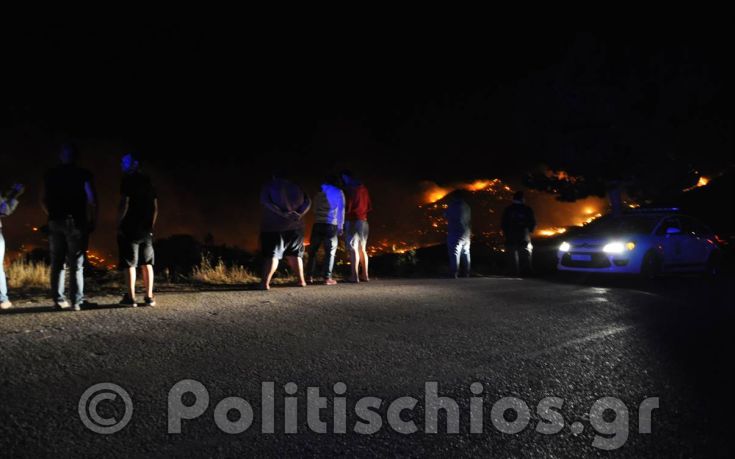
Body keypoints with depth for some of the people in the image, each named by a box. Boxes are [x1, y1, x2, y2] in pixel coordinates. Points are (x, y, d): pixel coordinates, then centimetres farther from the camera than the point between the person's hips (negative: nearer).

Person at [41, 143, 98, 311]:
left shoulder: (50, 174, 7)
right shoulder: (83, 174, -3)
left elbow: (43, 200, 8)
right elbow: (92, 200, -9)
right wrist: (92, 221, -1)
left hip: (55, 222, 3)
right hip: (76, 222, -3)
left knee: (57, 264, 9)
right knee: (76, 264, 0)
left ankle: (58, 300, 8)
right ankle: (76, 301, -4)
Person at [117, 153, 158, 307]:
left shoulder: (128, 179, -5)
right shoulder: (148, 181, 15)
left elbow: (125, 203, -13)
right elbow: (155, 207, 15)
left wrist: (119, 224, -8)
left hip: (130, 227, -6)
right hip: (146, 229, 6)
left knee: (129, 263, -3)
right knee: (147, 263, 8)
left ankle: (131, 297, -5)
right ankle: (149, 297, 8)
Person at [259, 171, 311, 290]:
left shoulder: (268, 186, 3)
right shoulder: (295, 187, 14)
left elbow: (265, 202, -14)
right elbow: (307, 201, 4)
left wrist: (283, 213, -19)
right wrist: (299, 214, -9)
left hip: (274, 226, -3)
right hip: (295, 225, 4)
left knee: (272, 254, -7)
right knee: (294, 254, 16)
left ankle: (265, 283, -18)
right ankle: (301, 280, 16)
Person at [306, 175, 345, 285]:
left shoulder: (319, 192, 17)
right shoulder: (339, 192, 8)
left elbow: (315, 209, 17)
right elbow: (341, 210, 6)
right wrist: (340, 227, 9)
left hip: (318, 224, 3)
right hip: (331, 225, -3)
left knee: (312, 250, 9)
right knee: (330, 252, 0)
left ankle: (310, 276, 3)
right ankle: (327, 278, -7)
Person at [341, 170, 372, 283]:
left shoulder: (349, 189, -9)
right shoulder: (364, 188, 13)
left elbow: (347, 207, -12)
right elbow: (369, 207, 16)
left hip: (352, 220, -7)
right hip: (363, 220, 7)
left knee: (353, 249, -8)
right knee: (362, 249, 12)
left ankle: (355, 276, -13)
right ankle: (365, 275, 12)